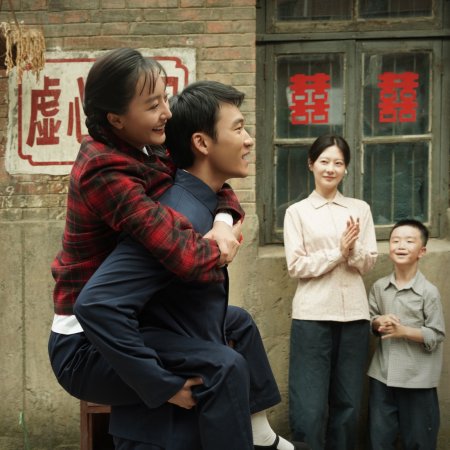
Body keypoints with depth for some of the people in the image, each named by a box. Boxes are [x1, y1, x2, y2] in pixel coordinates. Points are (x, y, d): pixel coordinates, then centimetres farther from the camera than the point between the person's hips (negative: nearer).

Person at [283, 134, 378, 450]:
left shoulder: (360, 209, 11)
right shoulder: (297, 212, 4)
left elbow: (368, 263, 6)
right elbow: (296, 267, -4)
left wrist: (353, 249, -14)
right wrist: (339, 251, -12)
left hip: (354, 314, 3)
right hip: (313, 314, -3)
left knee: (348, 403, 9)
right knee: (310, 406, -4)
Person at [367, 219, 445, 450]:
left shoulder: (429, 291, -12)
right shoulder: (379, 287, 1)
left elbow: (436, 335, -11)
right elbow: (368, 319, 11)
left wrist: (403, 330, -19)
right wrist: (378, 322, -10)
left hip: (417, 377, -4)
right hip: (382, 374, 4)